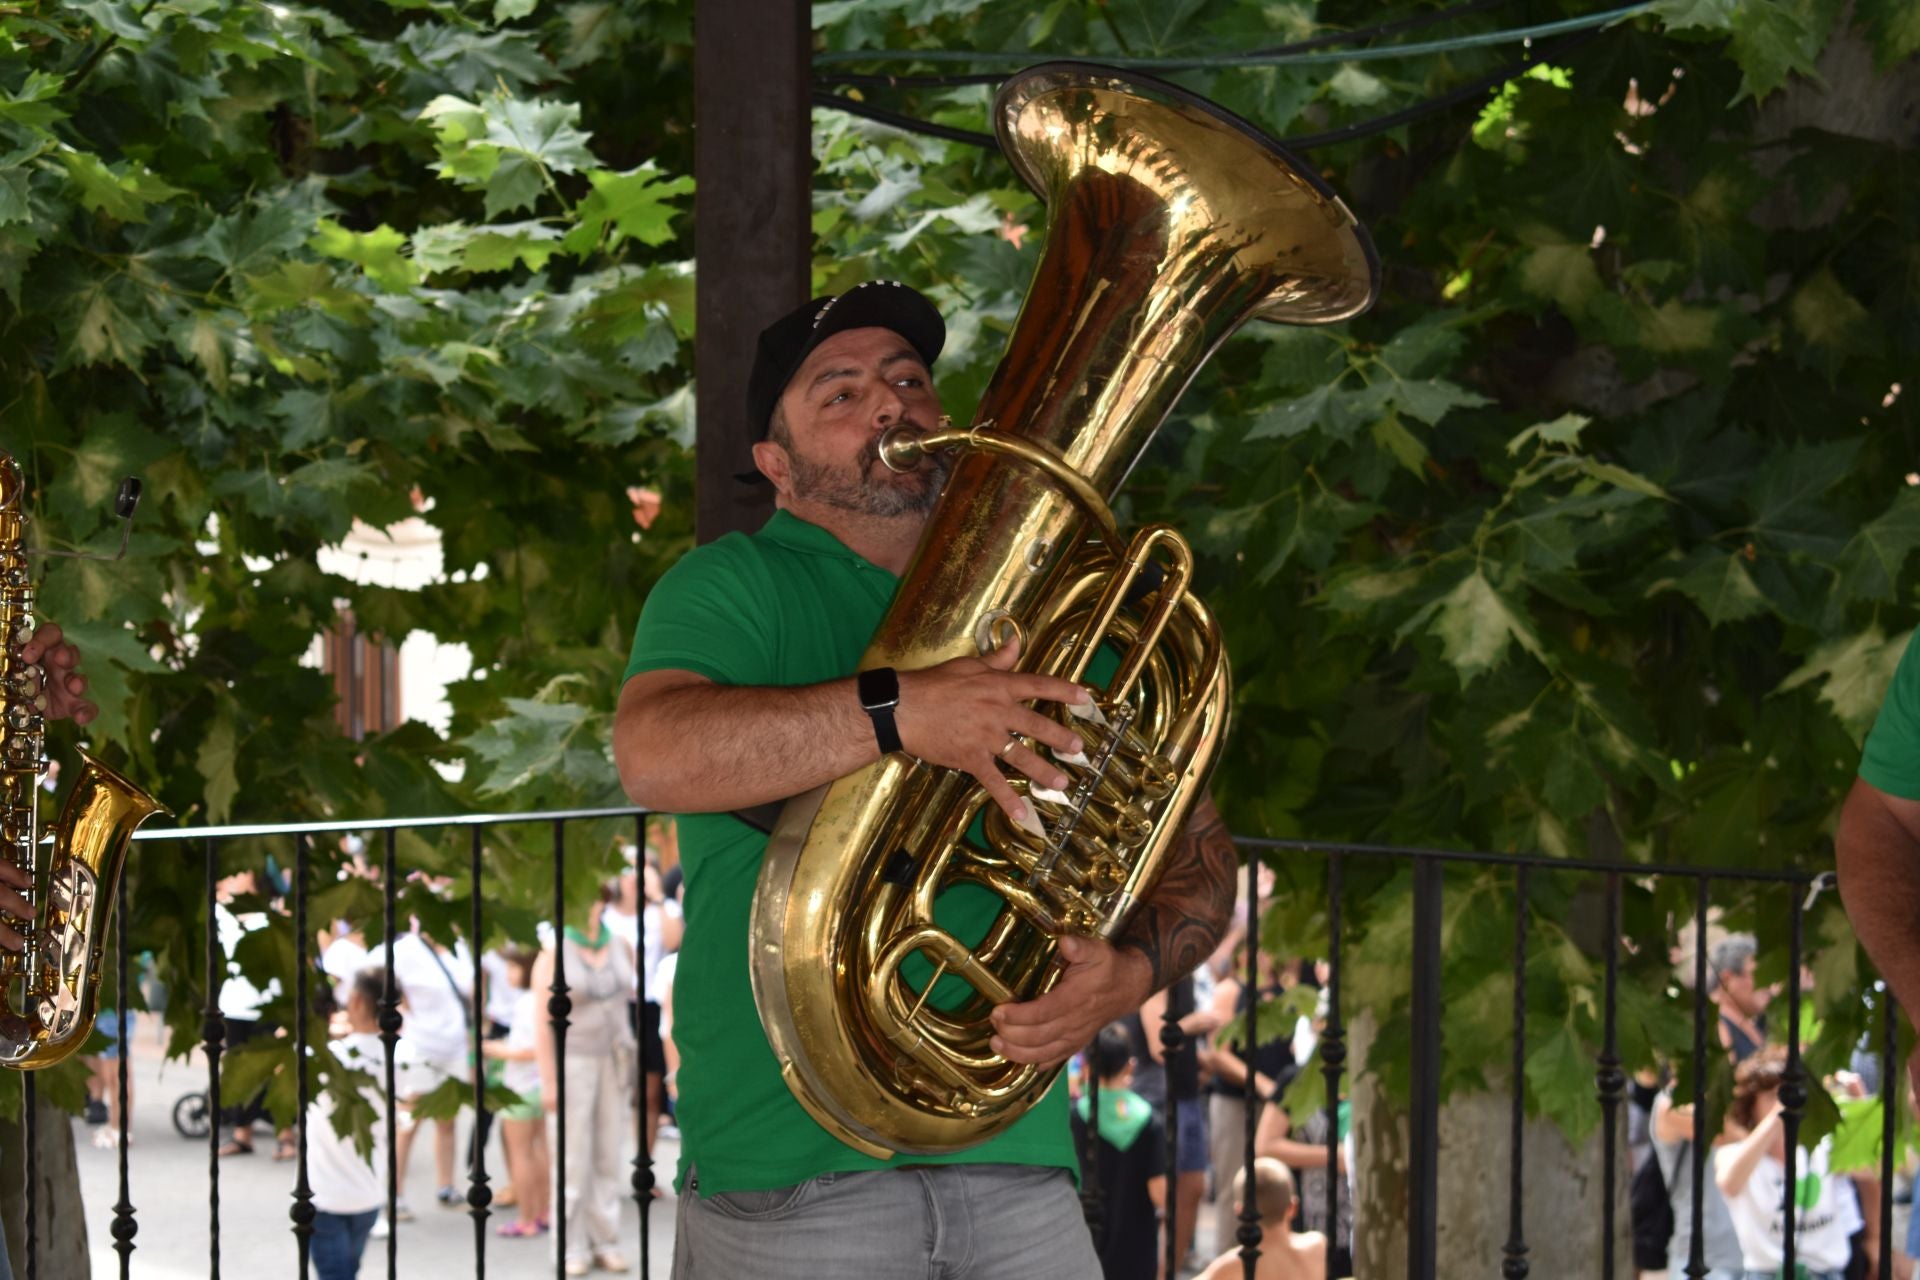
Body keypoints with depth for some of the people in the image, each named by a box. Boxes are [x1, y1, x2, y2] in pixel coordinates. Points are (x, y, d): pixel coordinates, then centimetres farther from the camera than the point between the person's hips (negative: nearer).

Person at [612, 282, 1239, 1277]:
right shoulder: (735, 587, -1)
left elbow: (1197, 850, 15)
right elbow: (654, 756, -22)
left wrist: (1130, 972, -7)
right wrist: (901, 712, -33)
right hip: (795, 1173, -4)